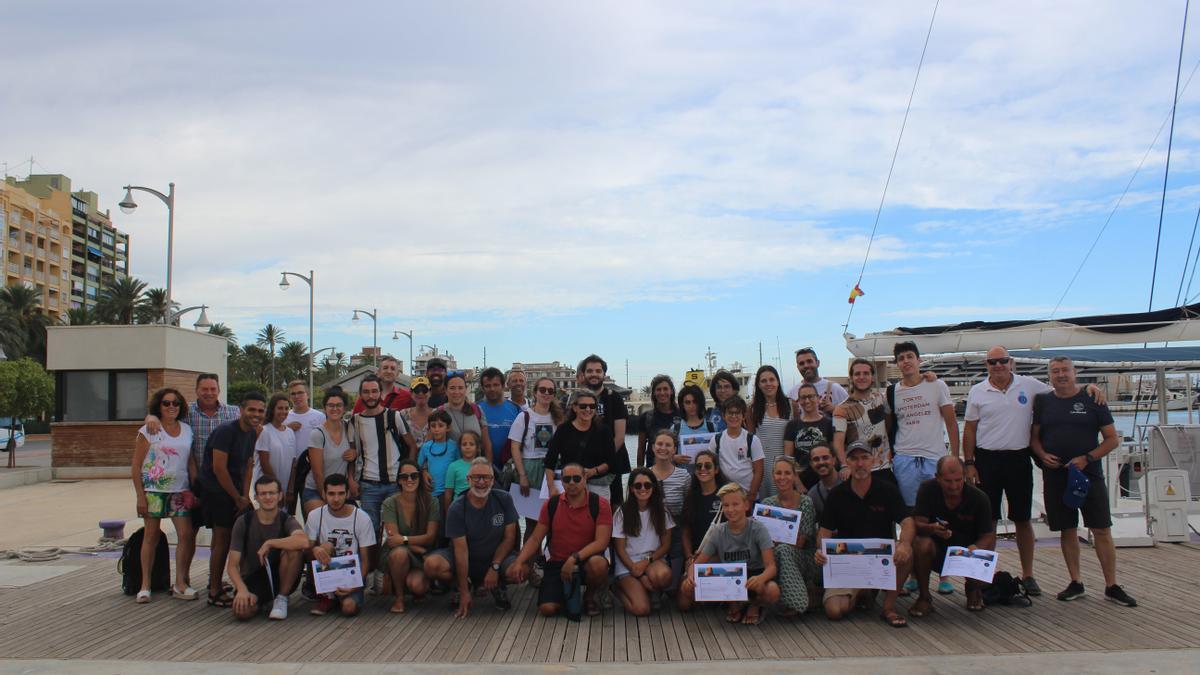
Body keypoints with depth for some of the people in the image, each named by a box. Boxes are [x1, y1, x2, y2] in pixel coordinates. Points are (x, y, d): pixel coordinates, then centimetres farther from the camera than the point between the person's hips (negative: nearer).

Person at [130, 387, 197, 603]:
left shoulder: (187, 430, 10)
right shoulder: (148, 431, -3)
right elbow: (136, 465, -4)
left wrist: (193, 490, 7)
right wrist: (140, 496, -10)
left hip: (180, 490, 4)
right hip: (154, 490, -4)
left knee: (187, 535, -2)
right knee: (151, 535, 3)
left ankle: (180, 584, 10)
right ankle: (145, 586, 13)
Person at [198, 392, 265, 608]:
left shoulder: (253, 433, 8)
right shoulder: (226, 431, -19)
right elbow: (219, 469, -21)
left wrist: (245, 496, 0)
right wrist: (239, 498, -13)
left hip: (233, 491, 8)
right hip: (215, 491, -8)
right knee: (222, 539, -6)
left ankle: (215, 584, 24)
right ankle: (214, 593, 2)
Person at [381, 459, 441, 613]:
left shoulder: (431, 502, -3)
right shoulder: (390, 504, -5)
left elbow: (431, 536, -8)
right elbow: (394, 537, -11)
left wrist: (404, 539, -21)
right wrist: (419, 548, -19)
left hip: (422, 559, 0)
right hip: (395, 555, 0)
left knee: (416, 585, -29)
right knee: (400, 552, -36)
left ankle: (419, 590, 12)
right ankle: (399, 596, -11)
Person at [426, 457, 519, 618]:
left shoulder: (503, 499, -8)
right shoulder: (457, 509, -13)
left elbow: (509, 537, -6)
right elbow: (461, 549, -18)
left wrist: (494, 568, -18)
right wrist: (464, 593, -21)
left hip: (496, 557, 0)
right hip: (465, 561, 0)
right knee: (432, 565, -29)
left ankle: (497, 586, 6)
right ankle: (465, 585, 4)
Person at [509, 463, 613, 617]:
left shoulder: (600, 504, -7)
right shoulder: (551, 504, 2)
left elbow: (601, 542, -15)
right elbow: (535, 539, 3)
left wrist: (574, 558, -26)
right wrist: (519, 562, -13)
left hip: (586, 560, -1)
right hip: (557, 564, 2)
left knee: (598, 564, -37)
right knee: (547, 608, -20)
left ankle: (589, 596, -2)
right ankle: (567, 595, 18)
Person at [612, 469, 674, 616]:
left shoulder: (661, 511, 5)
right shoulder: (622, 513, -1)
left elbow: (666, 545, 5)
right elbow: (620, 548, -1)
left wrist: (647, 561, -11)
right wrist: (634, 568, -16)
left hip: (654, 560, 2)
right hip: (627, 564, -2)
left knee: (663, 575, -37)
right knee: (641, 609, -24)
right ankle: (622, 589, 10)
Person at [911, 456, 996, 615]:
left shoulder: (979, 498, -14)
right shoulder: (927, 490, -15)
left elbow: (987, 535, -10)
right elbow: (917, 525, -19)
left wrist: (977, 547, -33)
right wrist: (932, 529, -43)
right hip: (937, 550, -1)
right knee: (922, 544, -34)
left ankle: (972, 589, 16)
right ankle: (924, 597, -10)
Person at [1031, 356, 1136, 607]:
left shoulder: (1092, 400, 0)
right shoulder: (1043, 402, 7)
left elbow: (1112, 439, 0)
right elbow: (1034, 437, 13)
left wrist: (1087, 458, -12)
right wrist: (1042, 455, -7)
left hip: (1089, 474, -2)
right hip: (1055, 476, 2)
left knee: (1102, 530, -2)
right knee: (1067, 530, 8)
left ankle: (1111, 586, 7)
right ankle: (1075, 583, 18)